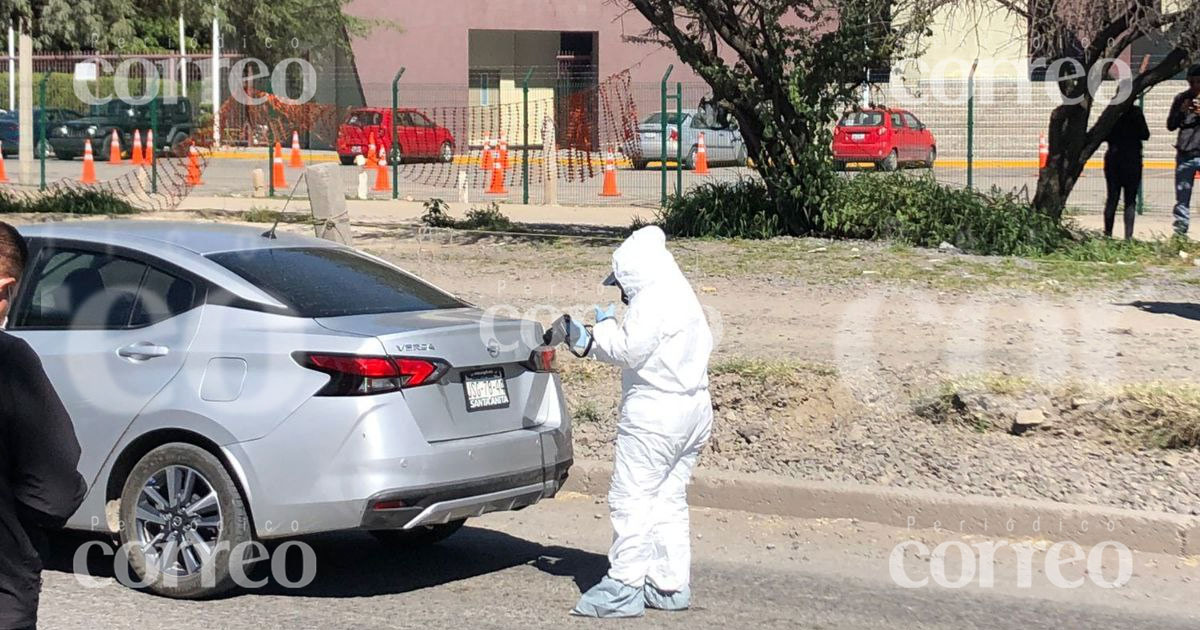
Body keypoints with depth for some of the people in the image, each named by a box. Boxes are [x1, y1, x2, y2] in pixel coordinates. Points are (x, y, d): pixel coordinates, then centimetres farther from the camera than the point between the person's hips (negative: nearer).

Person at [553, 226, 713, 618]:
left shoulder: (653, 300, -13)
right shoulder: (682, 297, 19)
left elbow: (631, 350, -20)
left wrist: (605, 325, -3)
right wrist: (588, 343, 19)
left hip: (655, 413, -10)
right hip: (692, 411, 10)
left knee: (632, 499, -7)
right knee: (669, 500, 14)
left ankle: (624, 589, -7)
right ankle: (672, 585, 16)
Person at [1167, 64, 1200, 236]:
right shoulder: (1181, 98, 9)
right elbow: (1170, 126, 10)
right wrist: (1181, 111, -8)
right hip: (1185, 155, 2)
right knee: (1182, 198, 3)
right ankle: (1179, 232, 7)